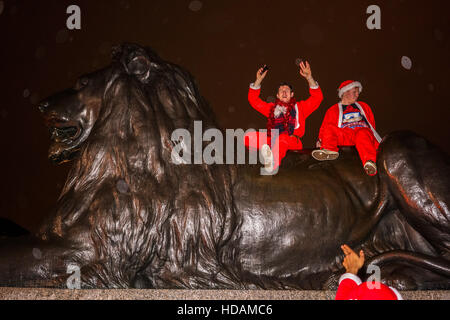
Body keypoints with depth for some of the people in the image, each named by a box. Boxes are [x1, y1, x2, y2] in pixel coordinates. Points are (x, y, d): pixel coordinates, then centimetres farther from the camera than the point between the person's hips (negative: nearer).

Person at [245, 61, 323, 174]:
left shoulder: (299, 106, 28)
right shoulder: (272, 107, 33)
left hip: (293, 141, -3)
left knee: (282, 139, -41)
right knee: (248, 137, -23)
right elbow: (253, 100, 30)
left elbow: (317, 97, 15)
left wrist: (309, 78, 4)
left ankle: (273, 164, -66)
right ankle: (265, 148, -49)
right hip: (273, 139, 3)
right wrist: (258, 80, 21)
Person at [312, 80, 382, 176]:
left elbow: (371, 124, 29)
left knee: (362, 135, -38)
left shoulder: (363, 106, 32)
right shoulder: (333, 110, 24)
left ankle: (370, 162, -61)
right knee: (330, 128, -26)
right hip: (344, 135, 1)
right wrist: (321, 140, -1)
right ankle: (330, 150, -46)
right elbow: (325, 127, 17)